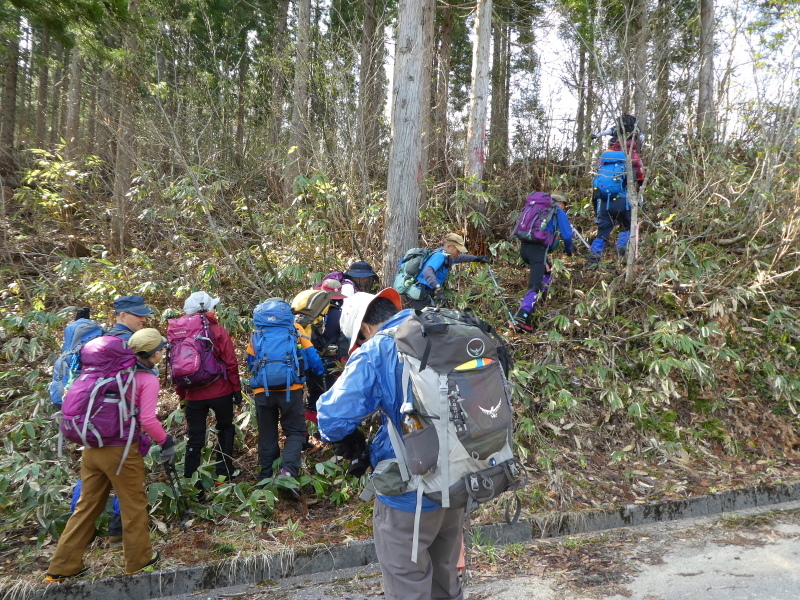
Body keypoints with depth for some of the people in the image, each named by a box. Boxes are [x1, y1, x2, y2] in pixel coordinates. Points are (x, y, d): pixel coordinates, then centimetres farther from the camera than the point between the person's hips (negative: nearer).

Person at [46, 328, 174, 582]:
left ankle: (62, 567, 23)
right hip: (121, 450, -7)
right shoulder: (148, 379, -11)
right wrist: (166, 441, -5)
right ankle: (139, 559, 24)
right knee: (134, 505, 11)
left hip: (92, 446, 7)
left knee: (87, 506, 17)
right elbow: (148, 421, -18)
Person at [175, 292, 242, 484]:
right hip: (220, 392, -2)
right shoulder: (218, 331, -8)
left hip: (193, 395, 3)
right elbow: (231, 363, -10)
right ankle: (223, 474, 18)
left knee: (195, 438, 10)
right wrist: (237, 389, -1)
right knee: (225, 430, 17)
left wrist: (182, 394, 15)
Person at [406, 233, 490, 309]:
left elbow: (459, 258, 33)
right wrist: (437, 286, -51)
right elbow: (427, 271, -37)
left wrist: (476, 258, 31)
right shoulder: (440, 256, -19)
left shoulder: (446, 256, 10)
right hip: (421, 295, -10)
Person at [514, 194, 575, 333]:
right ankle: (521, 317, -26)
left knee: (545, 273, 30)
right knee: (536, 287, -13)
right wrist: (568, 250, 25)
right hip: (538, 248, -7)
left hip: (523, 247, 7)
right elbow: (567, 234, 4)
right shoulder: (559, 212, 10)